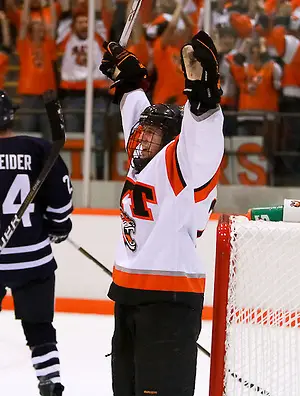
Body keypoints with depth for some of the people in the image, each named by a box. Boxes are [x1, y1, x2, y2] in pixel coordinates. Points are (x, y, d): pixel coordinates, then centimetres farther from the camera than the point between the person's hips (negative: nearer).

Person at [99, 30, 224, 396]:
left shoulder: (183, 163, -10)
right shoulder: (145, 161, 15)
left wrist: (201, 86, -44)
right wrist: (127, 77, 39)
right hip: (130, 291, 10)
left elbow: (202, 136, -31)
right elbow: (138, 113, 32)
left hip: (170, 299, -10)